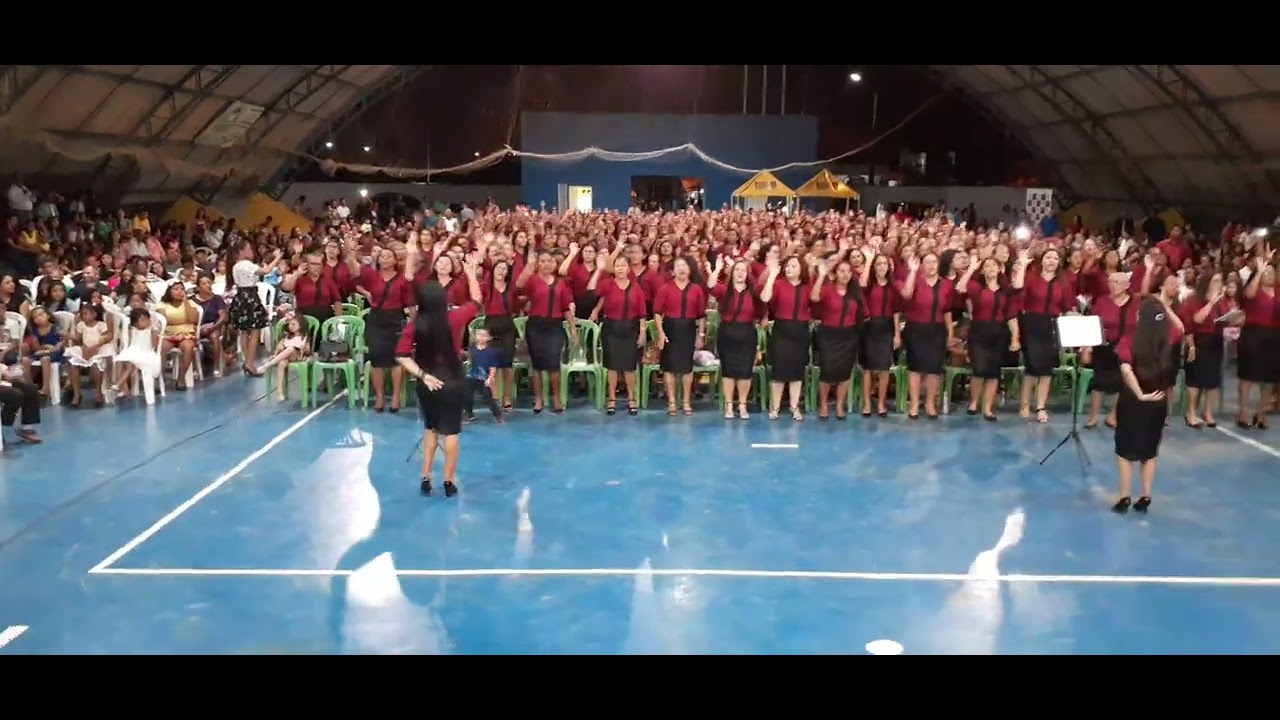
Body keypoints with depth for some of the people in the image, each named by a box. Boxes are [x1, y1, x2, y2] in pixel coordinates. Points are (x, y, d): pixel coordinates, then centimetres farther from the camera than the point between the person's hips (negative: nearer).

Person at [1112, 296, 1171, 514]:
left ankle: (1125, 498, 12)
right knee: (1150, 451, 15)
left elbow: (1126, 369, -27)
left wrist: (1140, 394, -19)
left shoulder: (1129, 340, -13)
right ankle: (1145, 498, 19)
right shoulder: (1167, 340, -3)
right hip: (1158, 402, 3)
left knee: (1125, 450, 10)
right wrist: (1165, 308, 16)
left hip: (1131, 401, -3)